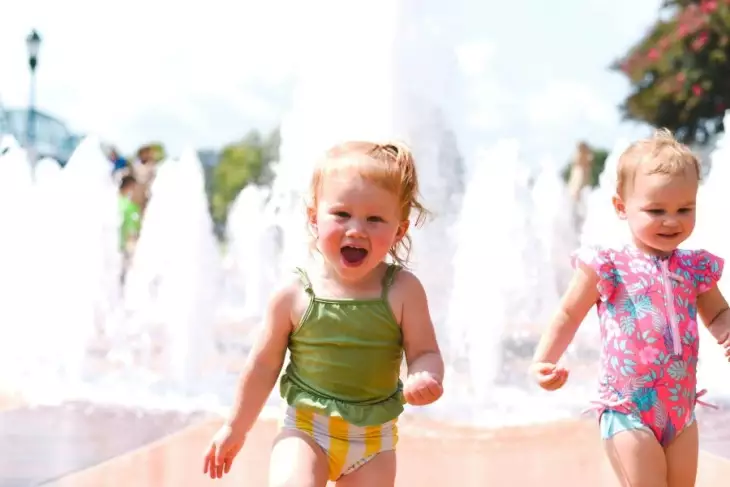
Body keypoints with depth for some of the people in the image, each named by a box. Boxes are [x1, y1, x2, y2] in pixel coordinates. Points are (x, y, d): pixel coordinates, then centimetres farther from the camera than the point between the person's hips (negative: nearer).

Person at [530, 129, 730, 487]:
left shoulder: (696, 268, 3)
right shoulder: (607, 267, -9)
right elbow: (568, 316, 0)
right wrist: (542, 361, -13)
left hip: (681, 409, 5)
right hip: (627, 410, -5)